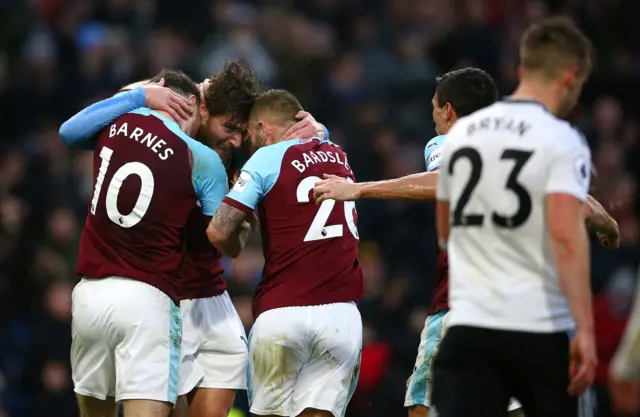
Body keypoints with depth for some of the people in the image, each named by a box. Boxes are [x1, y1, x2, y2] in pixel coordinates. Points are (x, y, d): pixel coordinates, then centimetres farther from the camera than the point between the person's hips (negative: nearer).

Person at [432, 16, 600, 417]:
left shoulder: (460, 132, 12)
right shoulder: (562, 140, -8)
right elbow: (566, 235, -21)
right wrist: (585, 329, -23)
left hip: (469, 325, 4)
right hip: (541, 329, -4)